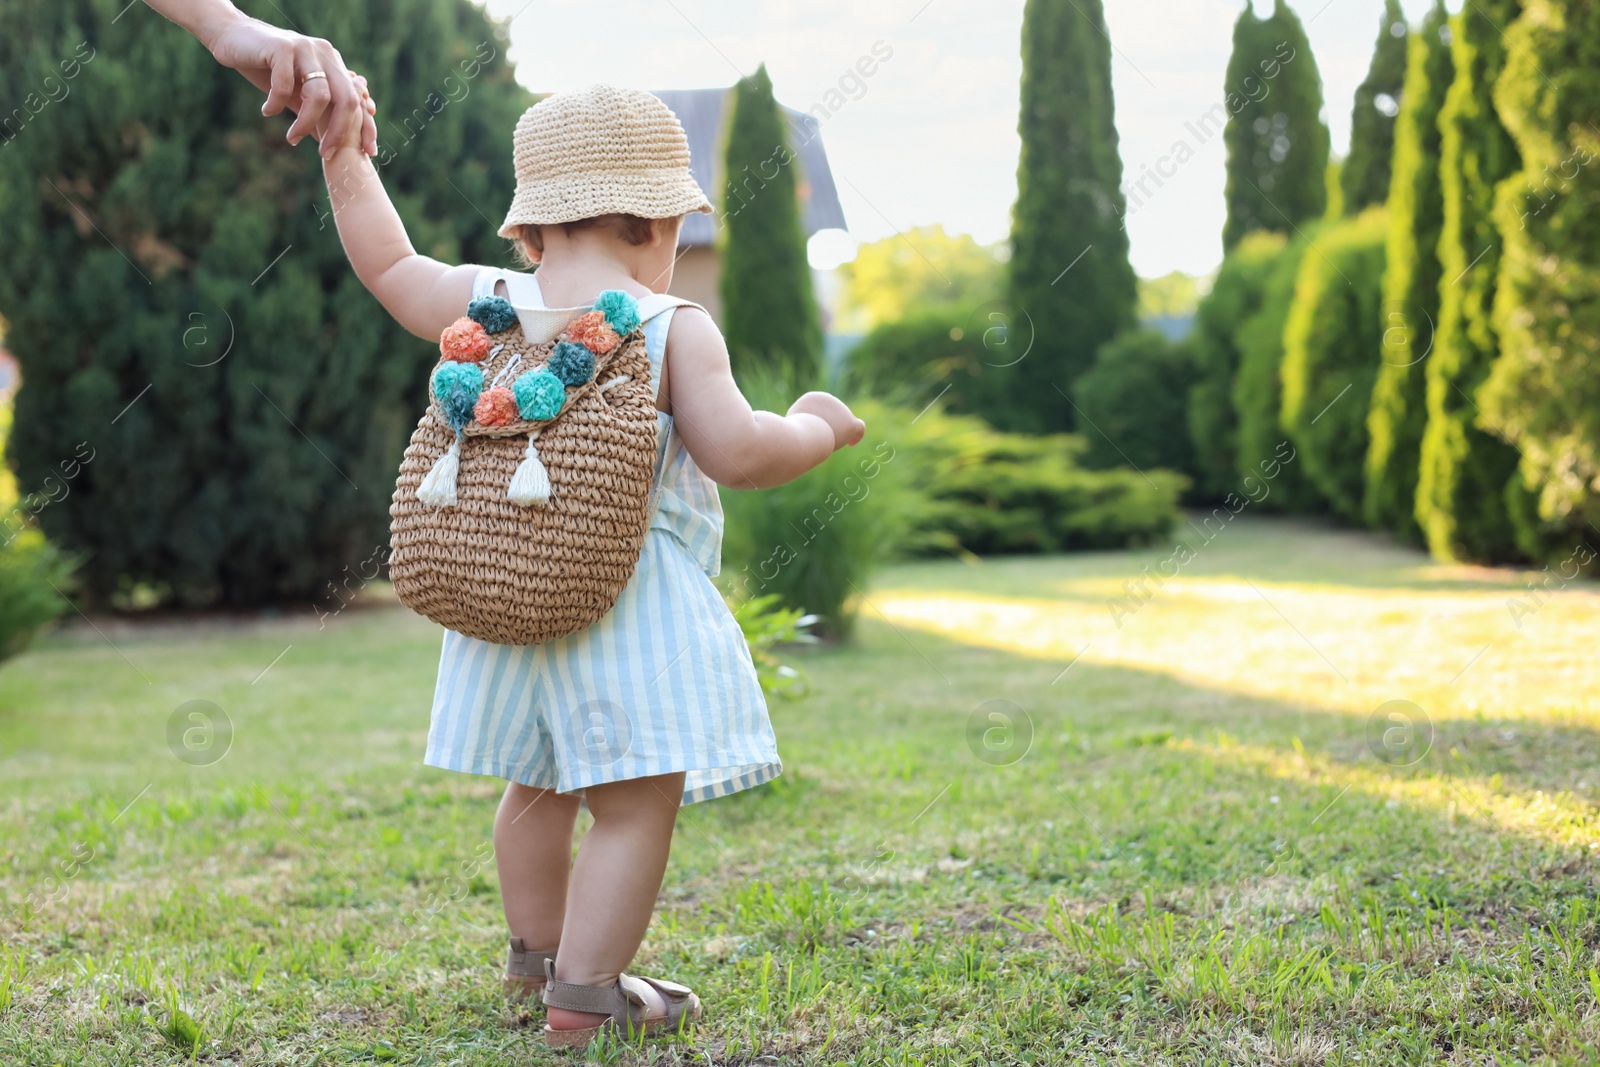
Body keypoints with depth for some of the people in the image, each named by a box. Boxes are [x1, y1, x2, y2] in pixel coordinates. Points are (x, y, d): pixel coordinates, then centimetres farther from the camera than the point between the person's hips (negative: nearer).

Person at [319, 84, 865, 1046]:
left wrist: (347, 156, 30)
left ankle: (538, 949, 42)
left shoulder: (484, 305, 4)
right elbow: (737, 453, -18)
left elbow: (391, 268, 19)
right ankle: (585, 995, -1)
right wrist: (817, 428, 0)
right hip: (631, 606, -7)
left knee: (542, 786, 24)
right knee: (636, 806, 0)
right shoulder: (675, 327, -11)